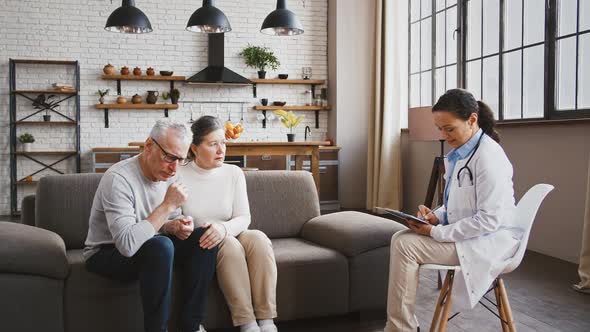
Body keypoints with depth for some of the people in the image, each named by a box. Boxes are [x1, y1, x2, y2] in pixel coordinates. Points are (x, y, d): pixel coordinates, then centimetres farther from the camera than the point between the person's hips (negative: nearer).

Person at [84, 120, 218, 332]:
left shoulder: (167, 174, -3)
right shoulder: (118, 179, -28)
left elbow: (166, 222, 10)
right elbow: (128, 244, -38)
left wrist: (174, 226, -15)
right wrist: (168, 205, -34)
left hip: (148, 248, 8)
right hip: (106, 254, -7)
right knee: (161, 245, -36)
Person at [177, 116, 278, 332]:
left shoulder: (234, 173, 1)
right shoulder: (179, 176, -7)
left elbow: (244, 218, -6)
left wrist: (224, 228, -28)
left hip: (233, 237, 3)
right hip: (197, 246, -3)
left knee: (258, 238, -28)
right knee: (229, 244, -33)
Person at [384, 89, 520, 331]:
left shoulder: (488, 156, -20)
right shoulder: (459, 153, 8)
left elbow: (490, 219, -23)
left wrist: (437, 232, -22)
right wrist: (436, 216, -3)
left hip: (490, 240, -9)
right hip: (465, 230, 9)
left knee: (405, 245, -19)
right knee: (400, 238, -5)